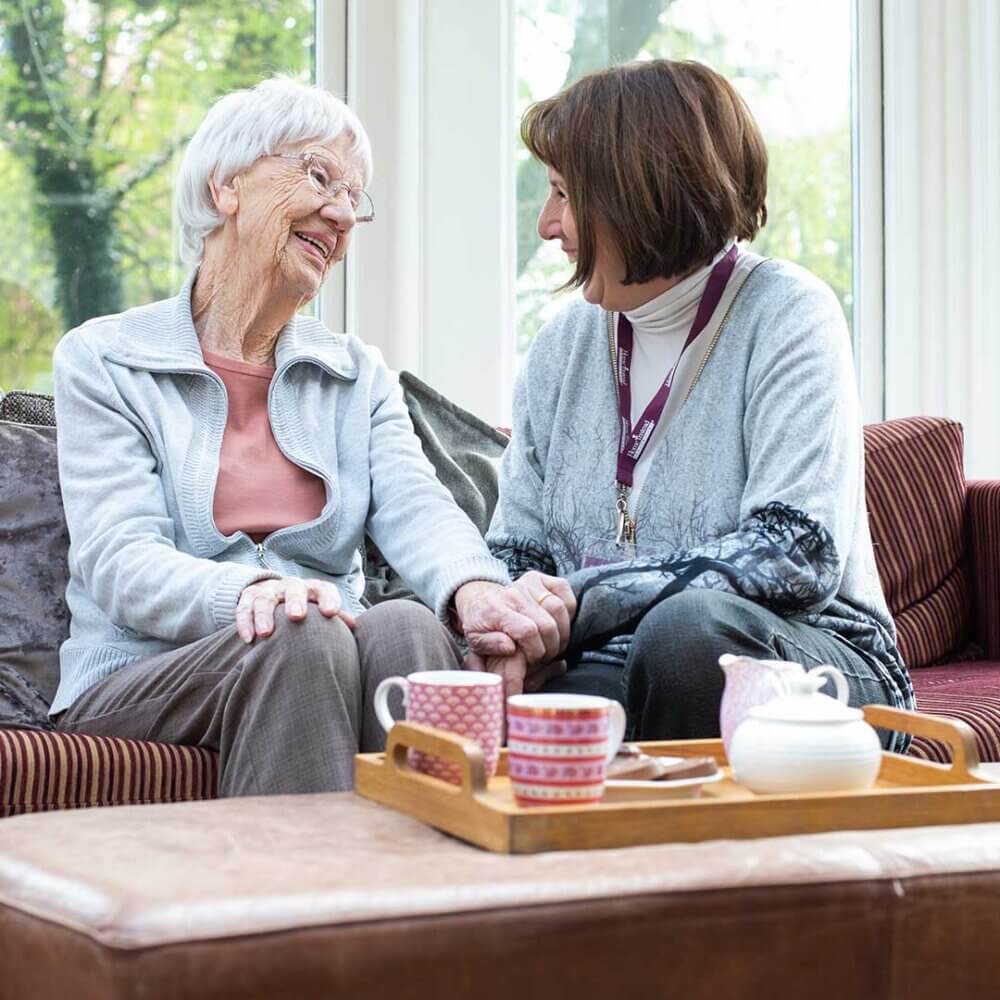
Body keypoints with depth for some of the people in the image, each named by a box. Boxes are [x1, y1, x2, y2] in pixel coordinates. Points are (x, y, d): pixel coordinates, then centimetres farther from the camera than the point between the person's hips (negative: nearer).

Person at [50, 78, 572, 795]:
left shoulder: (360, 376, 19)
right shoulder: (102, 360, 6)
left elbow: (414, 507, -1)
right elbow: (118, 561, -9)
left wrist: (475, 588, -27)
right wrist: (248, 591, -31)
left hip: (324, 657, 3)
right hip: (136, 685, -3)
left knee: (409, 628, -29)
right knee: (301, 638, -33)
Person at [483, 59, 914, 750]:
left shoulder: (786, 312, -5)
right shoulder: (566, 341, 12)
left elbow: (797, 554, -16)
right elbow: (514, 550, 13)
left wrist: (573, 601, -21)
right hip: (617, 667, 3)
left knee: (689, 625, -37)